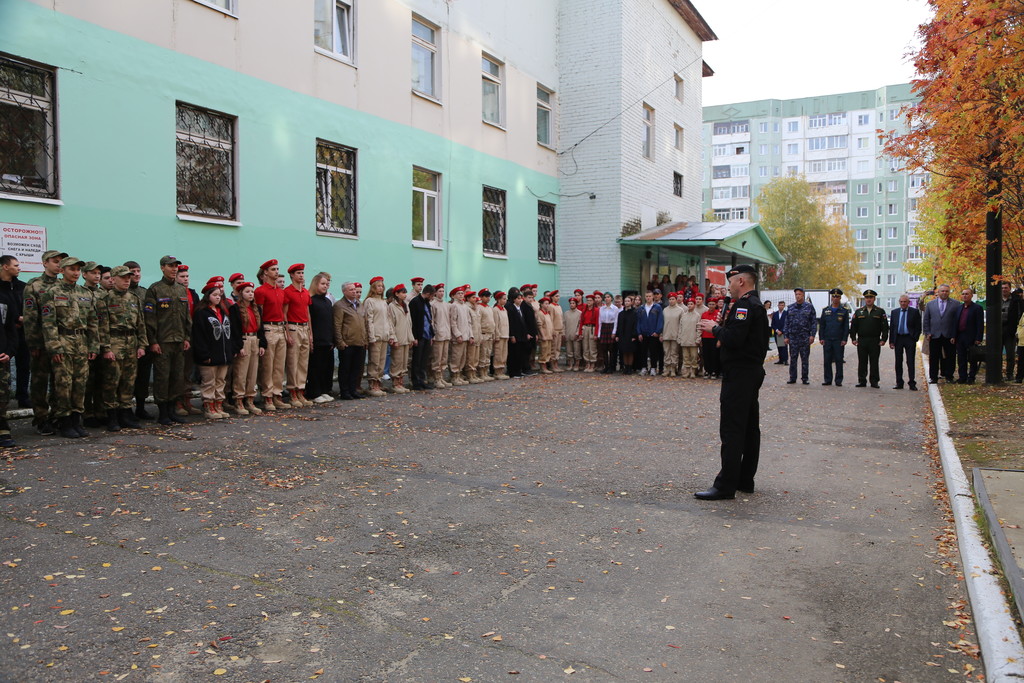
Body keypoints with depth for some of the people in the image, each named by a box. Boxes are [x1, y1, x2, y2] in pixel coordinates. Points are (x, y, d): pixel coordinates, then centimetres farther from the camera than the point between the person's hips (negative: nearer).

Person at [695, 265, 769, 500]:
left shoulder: (744, 305, -15)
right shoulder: (758, 305, 17)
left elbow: (733, 339, -25)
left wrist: (715, 328, -9)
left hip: (739, 374, -11)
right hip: (754, 371, 11)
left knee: (731, 430, -9)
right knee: (750, 428, 13)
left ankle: (726, 485, -7)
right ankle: (745, 480, 21)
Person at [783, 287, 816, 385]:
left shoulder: (809, 306, 3)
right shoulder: (790, 307, 10)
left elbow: (814, 322, 1)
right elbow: (787, 323, 11)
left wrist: (812, 335, -8)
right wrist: (786, 336, 5)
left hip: (805, 337, -2)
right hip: (793, 337, 2)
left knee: (805, 358, 3)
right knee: (793, 358, 3)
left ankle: (805, 378, 11)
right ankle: (792, 378, 10)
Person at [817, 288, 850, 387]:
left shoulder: (844, 311, 4)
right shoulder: (825, 310, 10)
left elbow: (846, 327, 2)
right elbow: (821, 325, 10)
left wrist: (844, 339, -6)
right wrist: (821, 338, 1)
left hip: (839, 341, -2)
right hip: (827, 340, 2)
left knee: (839, 361, 0)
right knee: (827, 361, 3)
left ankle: (838, 380, 7)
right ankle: (827, 380, 10)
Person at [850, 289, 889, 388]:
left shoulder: (880, 312, 6)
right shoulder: (858, 311, 11)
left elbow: (885, 327, 4)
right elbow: (853, 326, 10)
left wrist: (883, 339, -5)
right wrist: (853, 338, 1)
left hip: (875, 341, -1)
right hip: (861, 341, 1)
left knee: (874, 362, 0)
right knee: (862, 362, 3)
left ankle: (874, 382, 5)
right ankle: (862, 381, 10)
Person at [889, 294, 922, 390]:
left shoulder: (915, 312, 1)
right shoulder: (894, 312, 10)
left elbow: (918, 327, 1)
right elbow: (891, 327, 9)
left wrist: (915, 338, -8)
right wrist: (891, 341, 3)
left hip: (910, 339, -3)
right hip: (898, 338, 3)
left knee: (910, 362, -3)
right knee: (898, 362, 6)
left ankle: (912, 384, 0)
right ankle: (899, 383, 12)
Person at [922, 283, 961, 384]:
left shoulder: (955, 304, 5)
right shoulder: (930, 304, 10)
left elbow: (957, 320, 0)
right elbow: (926, 320, 11)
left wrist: (954, 336, -6)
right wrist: (927, 333, 1)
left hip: (949, 336, -1)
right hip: (934, 335, 1)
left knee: (950, 358, 4)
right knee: (934, 358, 5)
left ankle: (949, 377, 15)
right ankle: (933, 378, 11)